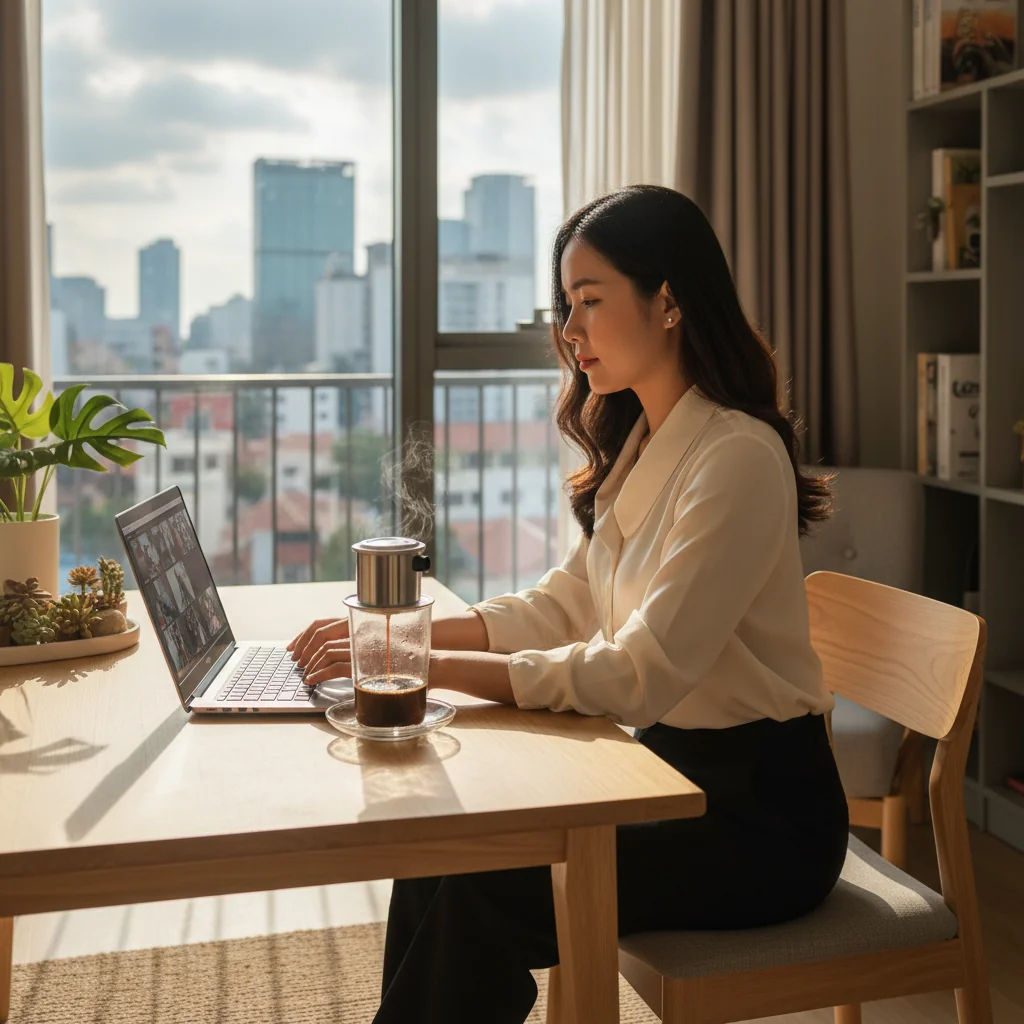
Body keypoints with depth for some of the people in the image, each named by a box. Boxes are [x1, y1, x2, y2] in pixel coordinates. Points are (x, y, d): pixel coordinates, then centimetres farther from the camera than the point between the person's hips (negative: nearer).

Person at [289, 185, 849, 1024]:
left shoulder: (739, 457, -21)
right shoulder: (638, 447, 9)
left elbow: (641, 675, -26)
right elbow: (563, 607, 10)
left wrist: (434, 667, -27)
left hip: (761, 814, -8)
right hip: (672, 767, 8)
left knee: (484, 900, -19)